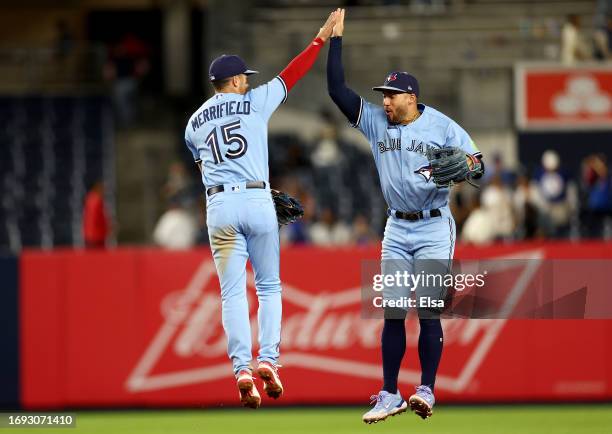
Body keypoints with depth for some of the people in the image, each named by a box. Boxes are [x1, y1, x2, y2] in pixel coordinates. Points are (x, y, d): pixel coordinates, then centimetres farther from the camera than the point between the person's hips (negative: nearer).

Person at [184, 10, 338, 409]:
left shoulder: (195, 122, 16)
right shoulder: (255, 102, 4)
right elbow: (292, 74, 7)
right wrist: (322, 37, 14)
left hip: (218, 205, 2)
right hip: (257, 201, -2)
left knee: (233, 292, 0)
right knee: (269, 286, 11)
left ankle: (242, 369, -12)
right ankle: (268, 361, -3)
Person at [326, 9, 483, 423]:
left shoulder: (442, 126, -6)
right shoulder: (375, 120, 4)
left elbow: (477, 162, -6)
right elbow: (337, 89, 0)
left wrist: (467, 165, -30)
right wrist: (335, 38, -5)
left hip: (434, 228, -4)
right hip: (397, 229, 4)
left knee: (428, 311, -9)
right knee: (392, 312, 1)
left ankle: (427, 391, -5)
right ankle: (389, 396, 5)